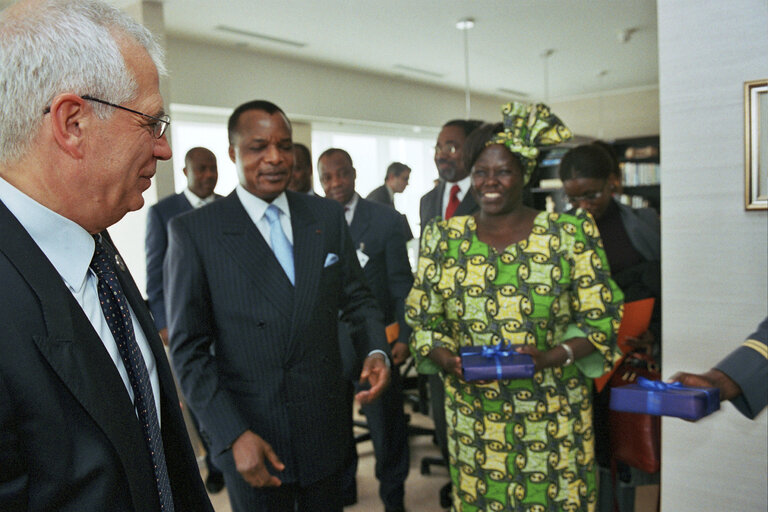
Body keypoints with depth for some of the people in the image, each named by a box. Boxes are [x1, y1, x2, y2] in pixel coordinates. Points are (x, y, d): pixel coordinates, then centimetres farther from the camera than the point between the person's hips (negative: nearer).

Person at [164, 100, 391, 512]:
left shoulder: (328, 217, 2)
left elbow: (357, 299, 9)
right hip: (248, 437, -3)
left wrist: (376, 351, -11)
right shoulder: (194, 231, -10)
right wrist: (234, 435, -15)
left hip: (325, 427, 4)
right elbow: (189, 349, -9)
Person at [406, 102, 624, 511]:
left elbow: (601, 320, -4)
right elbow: (421, 321, 7)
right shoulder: (443, 239, 2)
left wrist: (551, 357, -19)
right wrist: (444, 357, -13)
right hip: (472, 417, 2)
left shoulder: (570, 235, -4)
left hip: (553, 417, -1)